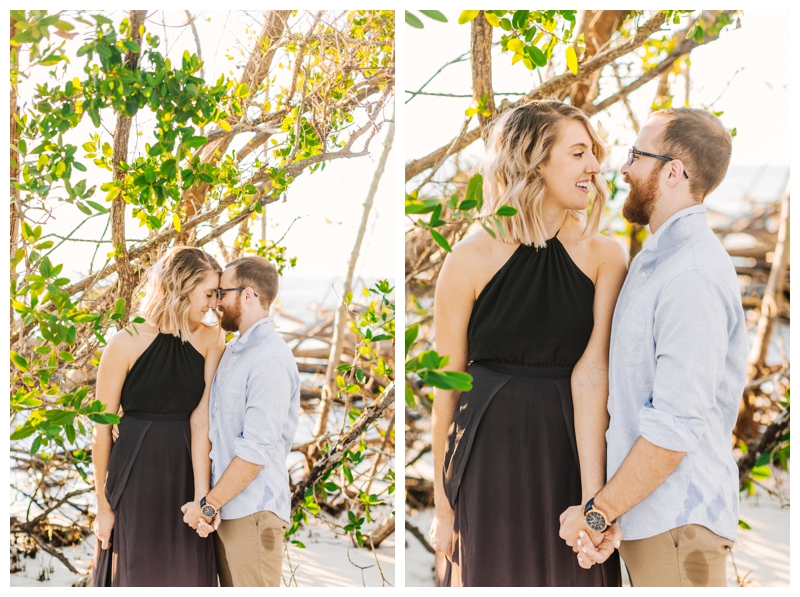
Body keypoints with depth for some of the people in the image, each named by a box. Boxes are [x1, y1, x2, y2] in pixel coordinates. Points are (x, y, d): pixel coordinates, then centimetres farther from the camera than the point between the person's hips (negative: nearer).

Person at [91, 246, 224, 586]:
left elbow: (201, 420, -11)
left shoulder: (210, 342, -4)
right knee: (138, 576, 8)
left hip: (187, 473, 3)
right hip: (137, 477, -3)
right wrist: (103, 504, -4)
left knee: (191, 577, 10)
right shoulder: (127, 344, -12)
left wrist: (201, 495, -19)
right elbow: (101, 429, -7)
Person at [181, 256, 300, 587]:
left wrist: (208, 506, -14)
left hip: (252, 512, -9)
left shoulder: (270, 359, -16)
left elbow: (256, 450, -20)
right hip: (225, 508, 9)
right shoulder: (233, 351, 15)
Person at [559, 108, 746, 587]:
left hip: (676, 523, -9)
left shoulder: (693, 277, -21)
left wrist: (597, 512, -17)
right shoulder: (657, 259, 13)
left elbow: (674, 429, -25)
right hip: (649, 516, 9)